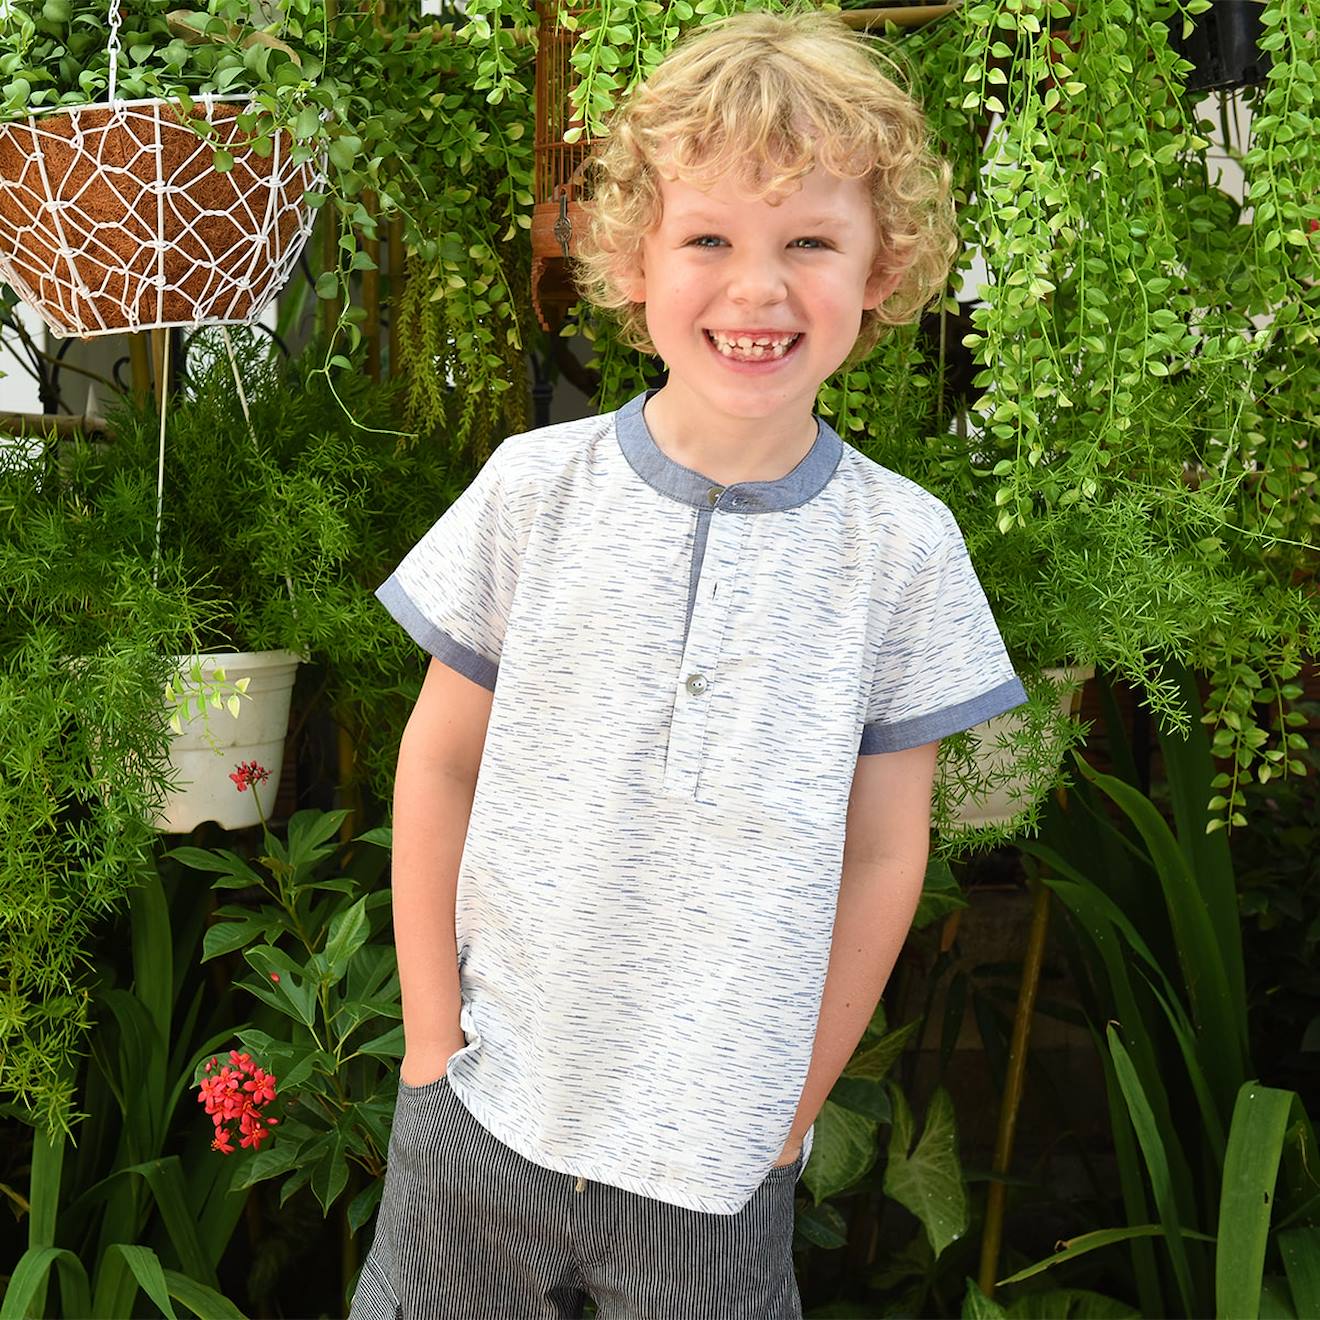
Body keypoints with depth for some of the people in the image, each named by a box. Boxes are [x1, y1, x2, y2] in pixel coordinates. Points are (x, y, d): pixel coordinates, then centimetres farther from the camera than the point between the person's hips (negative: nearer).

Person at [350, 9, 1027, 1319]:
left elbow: (882, 854, -2)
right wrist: (434, 1033, 1)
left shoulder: (903, 544, -8)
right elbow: (439, 765, 1)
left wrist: (792, 1109, 0)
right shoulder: (535, 486, -7)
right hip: (487, 1106, 1)